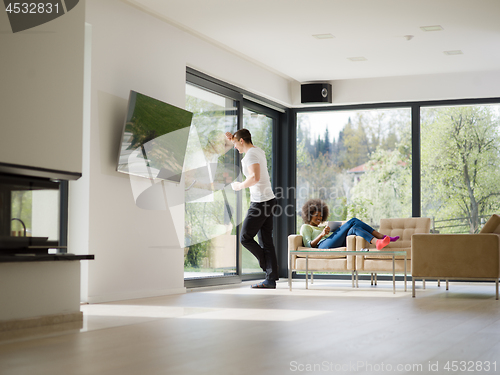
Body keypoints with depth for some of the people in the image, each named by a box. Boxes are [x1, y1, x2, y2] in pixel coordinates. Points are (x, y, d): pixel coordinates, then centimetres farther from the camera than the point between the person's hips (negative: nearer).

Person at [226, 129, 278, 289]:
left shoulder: (250, 155, -13)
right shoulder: (259, 152, 16)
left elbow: (255, 177, -29)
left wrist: (240, 186, -12)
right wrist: (233, 138, 31)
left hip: (260, 202, -9)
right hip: (269, 200, 9)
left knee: (245, 238, -1)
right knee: (265, 241, 6)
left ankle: (267, 264, 6)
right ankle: (271, 279, 4)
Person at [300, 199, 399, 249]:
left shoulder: (322, 227, 41)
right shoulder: (305, 227, 20)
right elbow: (308, 245, 2)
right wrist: (322, 234, -10)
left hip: (337, 247, 7)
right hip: (323, 246, -7)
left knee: (355, 228, -22)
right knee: (353, 221, -16)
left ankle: (378, 242, -44)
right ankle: (382, 237, -30)